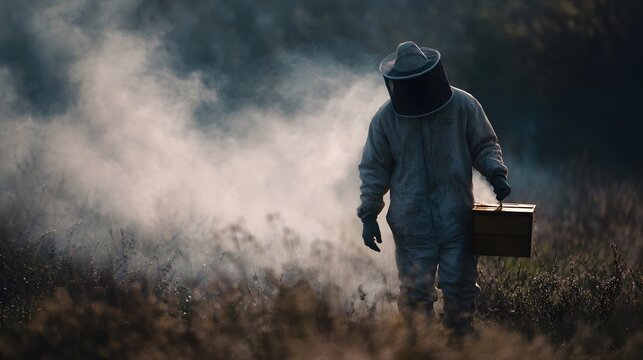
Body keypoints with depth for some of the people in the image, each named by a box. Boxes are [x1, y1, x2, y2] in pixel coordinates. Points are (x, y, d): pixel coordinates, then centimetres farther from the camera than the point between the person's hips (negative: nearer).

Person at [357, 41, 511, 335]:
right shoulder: (386, 118, -2)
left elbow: (484, 145, 10)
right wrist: (369, 214, 1)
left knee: (460, 288, 5)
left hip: (457, 220, 0)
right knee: (415, 294, 1)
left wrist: (495, 173, -9)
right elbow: (374, 168, 5)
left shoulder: (463, 106, -3)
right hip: (412, 224, 0)